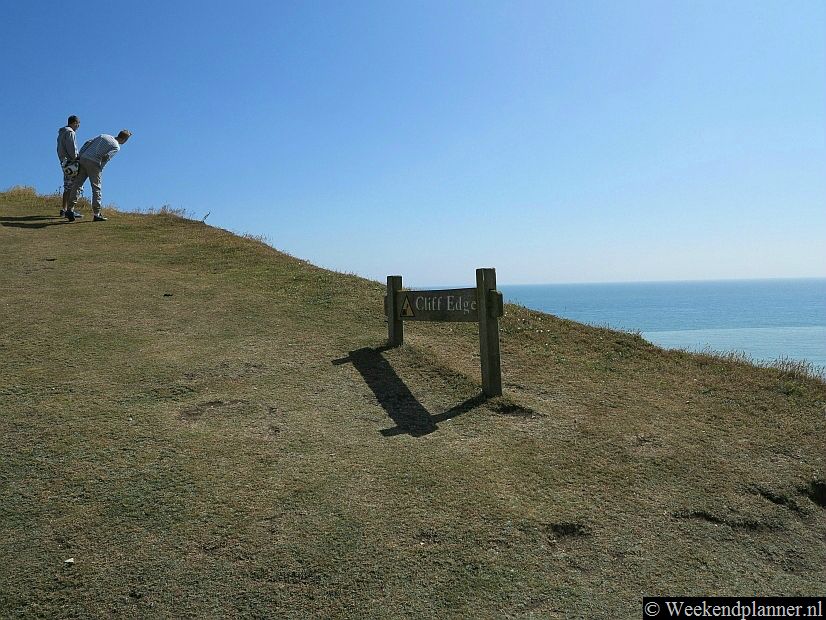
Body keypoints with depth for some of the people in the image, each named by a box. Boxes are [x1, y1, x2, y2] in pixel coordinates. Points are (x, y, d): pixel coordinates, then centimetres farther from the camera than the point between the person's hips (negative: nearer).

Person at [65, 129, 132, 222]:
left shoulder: (103, 136, 20)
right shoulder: (117, 147, 0)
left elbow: (87, 143, 13)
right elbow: (106, 157, -15)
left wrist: (79, 156, 12)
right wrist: (100, 169, 0)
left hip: (83, 159, 6)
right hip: (94, 163, -6)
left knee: (76, 185, 8)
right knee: (96, 188, 1)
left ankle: (70, 209, 5)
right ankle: (97, 214, 0)